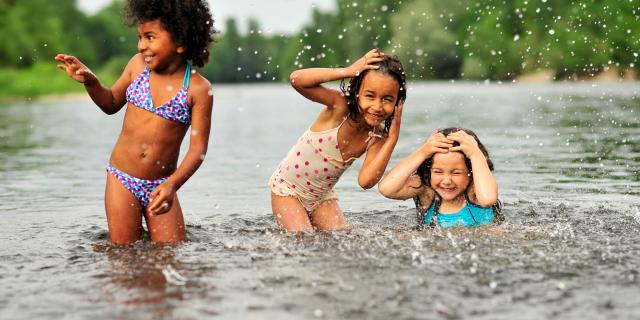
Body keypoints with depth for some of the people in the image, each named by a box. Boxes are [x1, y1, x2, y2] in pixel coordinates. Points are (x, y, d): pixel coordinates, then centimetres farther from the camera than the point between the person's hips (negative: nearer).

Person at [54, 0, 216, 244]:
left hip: (160, 185, -1)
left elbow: (198, 148, -13)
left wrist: (172, 185, -27)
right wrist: (90, 82, -4)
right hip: (122, 179, 2)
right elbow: (111, 104, 16)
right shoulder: (138, 64, -1)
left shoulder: (199, 89, -12)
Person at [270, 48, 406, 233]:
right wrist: (348, 71, -41)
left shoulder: (378, 137, -13)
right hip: (287, 188, -5)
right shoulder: (340, 106, -25)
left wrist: (393, 138, -26)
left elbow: (366, 181, -27)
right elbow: (297, 79, -40)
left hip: (322, 195, 5)